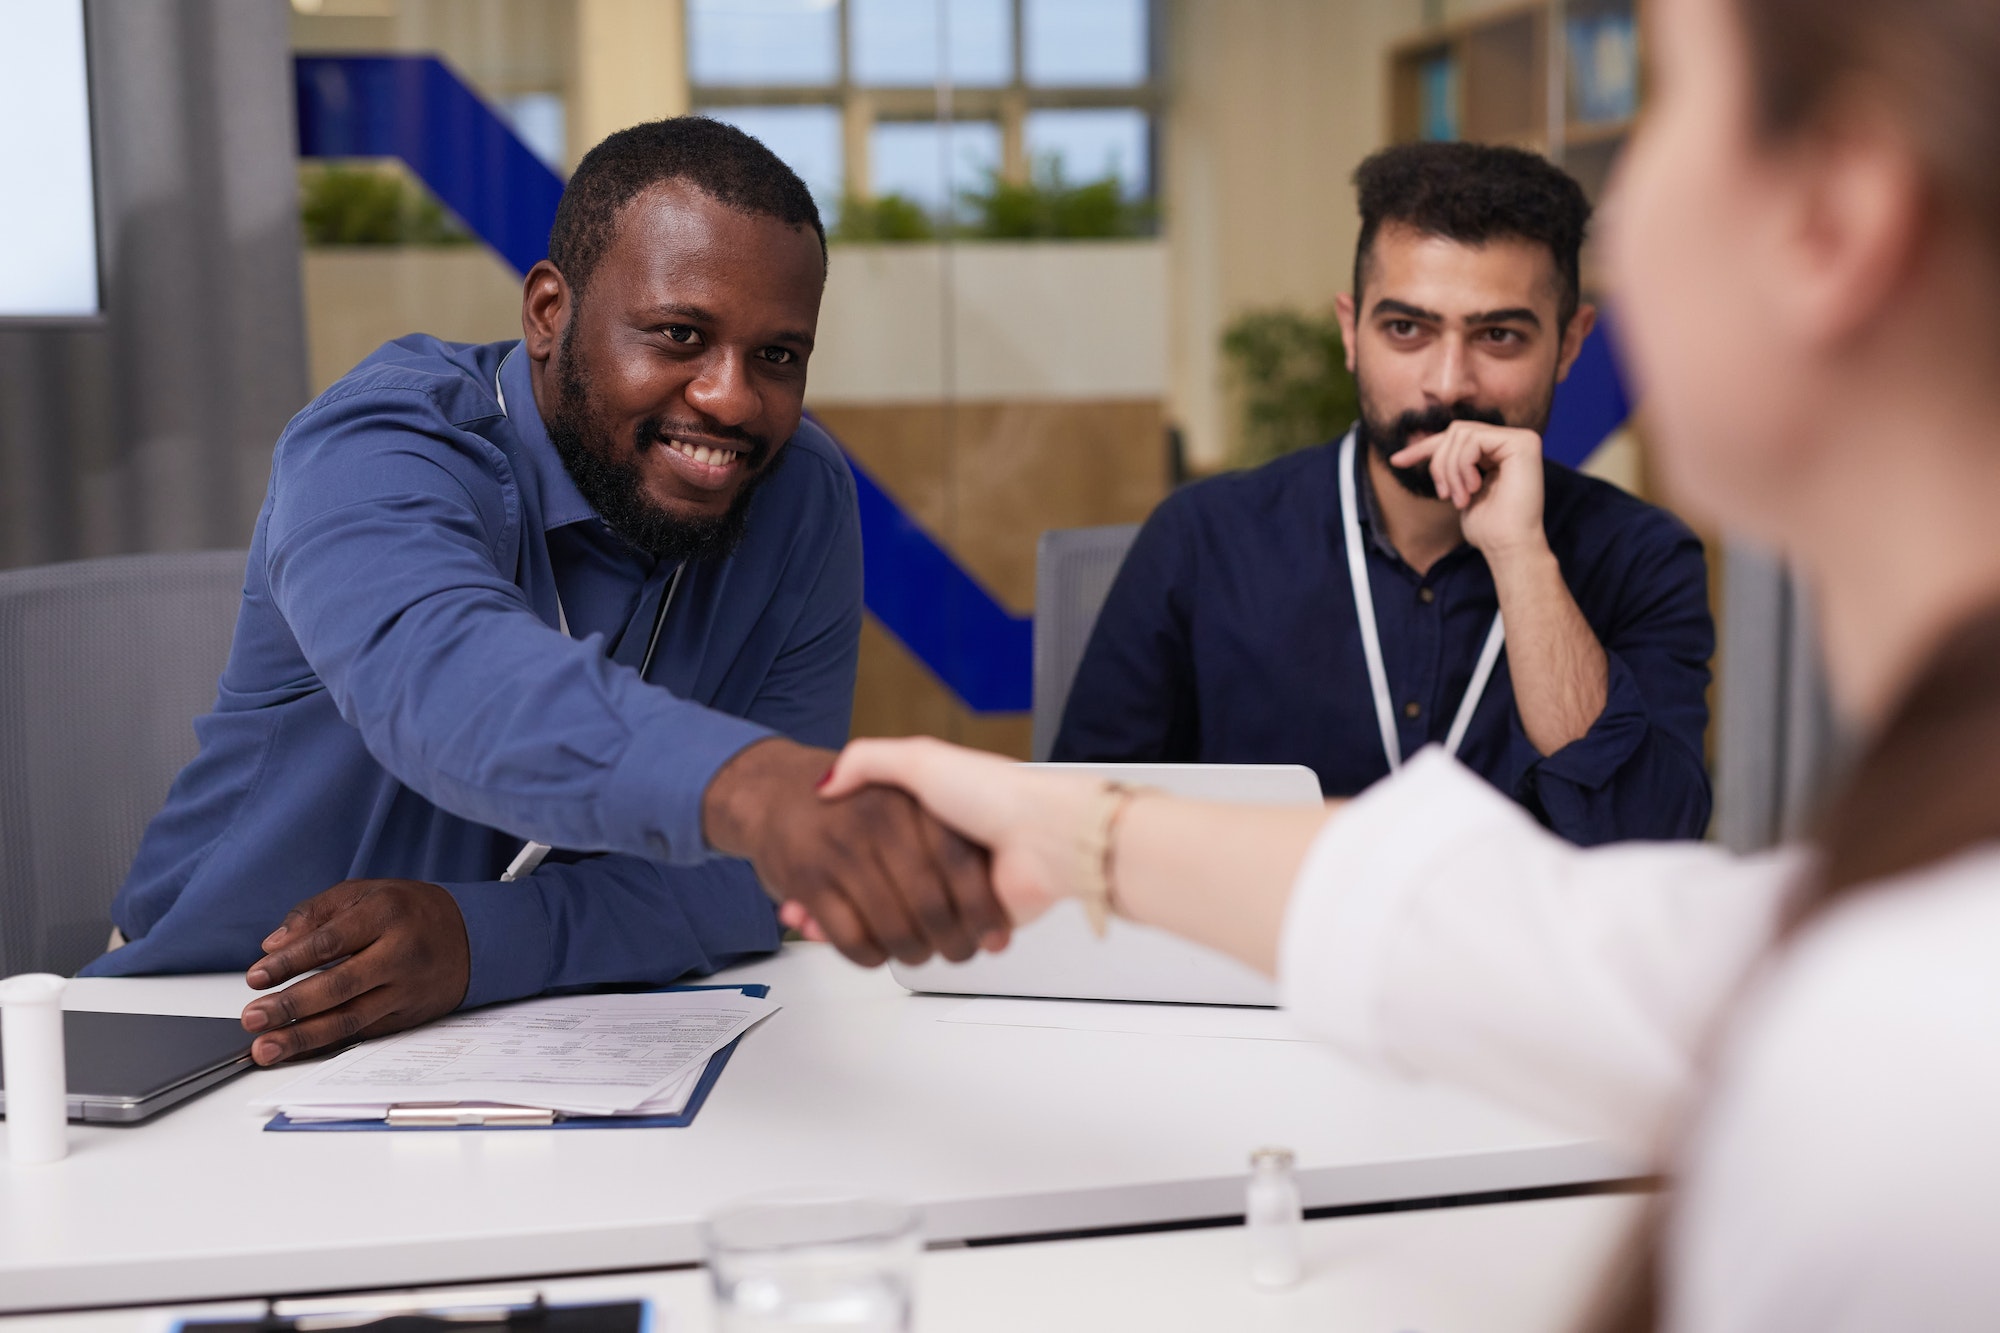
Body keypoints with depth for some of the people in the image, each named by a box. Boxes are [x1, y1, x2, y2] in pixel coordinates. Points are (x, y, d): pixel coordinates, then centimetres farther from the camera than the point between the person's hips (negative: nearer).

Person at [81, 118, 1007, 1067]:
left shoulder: (805, 505, -4)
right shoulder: (380, 448, -19)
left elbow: (764, 873, -10)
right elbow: (430, 674, -42)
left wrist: (481, 938, -27)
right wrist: (742, 782, -62)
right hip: (223, 1044, -3)